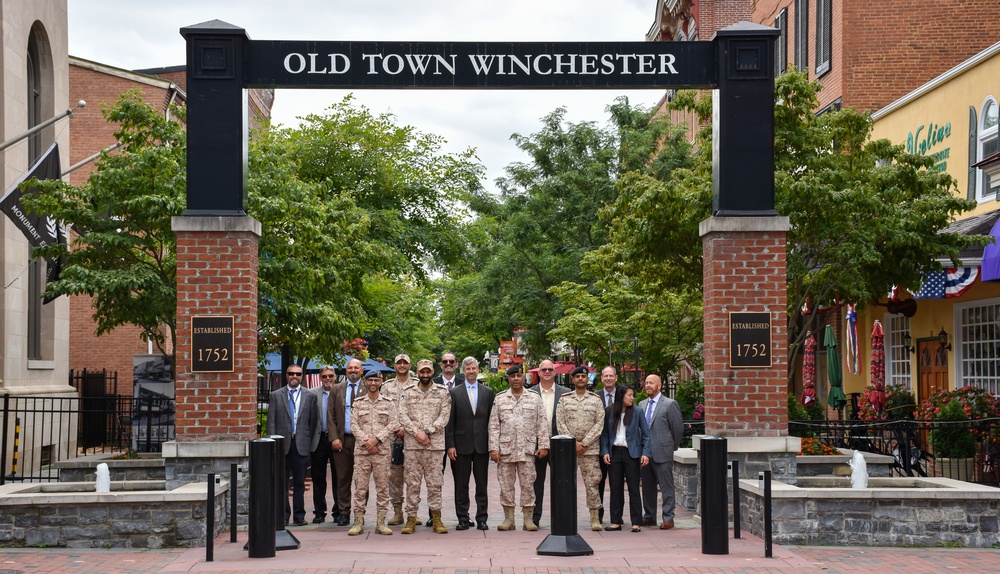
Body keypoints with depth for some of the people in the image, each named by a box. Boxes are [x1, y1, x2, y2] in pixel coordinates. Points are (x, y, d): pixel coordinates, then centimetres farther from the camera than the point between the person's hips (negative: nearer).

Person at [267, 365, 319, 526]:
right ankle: (283, 515, 9)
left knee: (299, 483, 4)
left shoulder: (310, 396, 8)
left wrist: (310, 443, 2)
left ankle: (299, 516, 10)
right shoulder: (276, 395, 7)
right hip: (282, 444, 0)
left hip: (301, 445, 0)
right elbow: (271, 421, 4)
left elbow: (313, 422, 8)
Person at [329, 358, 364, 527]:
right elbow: (331, 415, 8)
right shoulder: (337, 389, 10)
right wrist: (334, 437, -2)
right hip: (342, 440, 2)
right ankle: (344, 513, 9)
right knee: (343, 478, 3)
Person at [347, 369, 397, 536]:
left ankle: (380, 523, 5)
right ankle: (358, 523, 3)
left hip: (382, 450, 0)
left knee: (382, 487, 1)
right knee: (360, 487, 0)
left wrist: (376, 439, -12)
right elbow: (354, 425, 3)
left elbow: (392, 424, -1)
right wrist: (366, 441, -11)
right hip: (361, 450, 0)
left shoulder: (388, 403, 8)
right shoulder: (358, 403, 10)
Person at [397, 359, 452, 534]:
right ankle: (411, 519, 6)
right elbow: (403, 416, 1)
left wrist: (427, 432, -12)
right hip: (412, 444, 1)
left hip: (434, 443, -1)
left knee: (434, 482, 1)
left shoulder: (442, 393, 7)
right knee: (412, 482, 2)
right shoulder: (408, 392, 9)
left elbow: (444, 416, -2)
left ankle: (436, 519, 6)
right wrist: (417, 433, -11)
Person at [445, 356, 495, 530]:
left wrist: (492, 443, 2)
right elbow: (450, 421, 1)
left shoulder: (488, 392, 9)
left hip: (482, 444, 1)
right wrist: (450, 445, -6)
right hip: (461, 444, -1)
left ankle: (482, 519, 10)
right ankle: (463, 519, 8)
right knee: (461, 485, 2)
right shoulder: (454, 392, 4)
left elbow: (491, 419, 8)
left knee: (482, 484, 4)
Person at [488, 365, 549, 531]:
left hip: (527, 449, -1)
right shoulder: (500, 400, 9)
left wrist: (543, 445, -1)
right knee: (506, 484, 3)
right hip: (505, 449, 1)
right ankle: (508, 518, 10)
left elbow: (542, 424, 6)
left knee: (528, 483, -1)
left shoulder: (535, 399, 8)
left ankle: (528, 519, 5)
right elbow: (494, 426, 6)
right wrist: (494, 448, -2)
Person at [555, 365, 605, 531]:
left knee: (592, 483, -3)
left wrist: (584, 443, -9)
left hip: (590, 448, -1)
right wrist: (573, 443, -8)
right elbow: (560, 424, 2)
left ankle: (595, 519, -1)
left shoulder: (596, 400, 7)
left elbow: (599, 424, 0)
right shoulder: (564, 399, 8)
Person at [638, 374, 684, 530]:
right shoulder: (642, 405, 13)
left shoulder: (669, 404, -5)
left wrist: (673, 446, 5)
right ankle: (649, 516, 21)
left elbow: (678, 428, -2)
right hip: (645, 453, 6)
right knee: (647, 487, 12)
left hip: (662, 453, -6)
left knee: (666, 487, -2)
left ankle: (668, 518, 2)